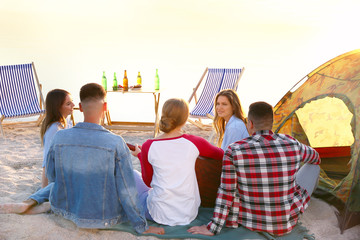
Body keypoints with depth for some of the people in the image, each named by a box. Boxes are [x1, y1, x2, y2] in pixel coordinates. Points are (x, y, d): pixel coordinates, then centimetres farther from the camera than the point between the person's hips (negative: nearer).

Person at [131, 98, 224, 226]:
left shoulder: (148, 146, -13)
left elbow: (148, 182, 3)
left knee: (132, 174, 22)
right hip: (189, 214, 2)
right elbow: (223, 155, 7)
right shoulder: (194, 142, -11)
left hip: (160, 215, -2)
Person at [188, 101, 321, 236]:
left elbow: (225, 192, -19)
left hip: (250, 220, 0)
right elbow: (314, 157, 8)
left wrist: (213, 228, -9)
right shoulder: (293, 145, -16)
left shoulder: (234, 151, -23)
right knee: (313, 165, 23)